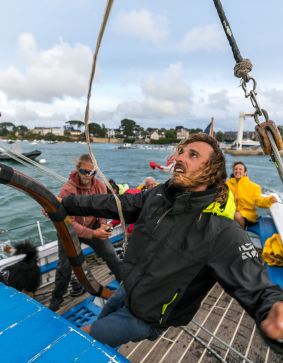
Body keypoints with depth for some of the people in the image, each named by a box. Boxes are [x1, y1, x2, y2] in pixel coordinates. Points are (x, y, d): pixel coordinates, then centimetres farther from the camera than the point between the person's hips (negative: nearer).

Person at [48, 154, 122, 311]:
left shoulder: (100, 186, -15)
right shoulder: (68, 190, -29)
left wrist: (103, 224, -24)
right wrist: (93, 233, -36)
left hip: (93, 227, 3)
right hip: (69, 231, -3)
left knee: (111, 256, 4)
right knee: (65, 266, 6)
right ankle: (56, 298, 34)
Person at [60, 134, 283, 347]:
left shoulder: (221, 232, -33)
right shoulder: (160, 194, -13)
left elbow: (254, 286, -29)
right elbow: (113, 204, -4)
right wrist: (66, 204, 3)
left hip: (145, 317, -6)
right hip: (126, 289, 6)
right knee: (101, 324, 34)